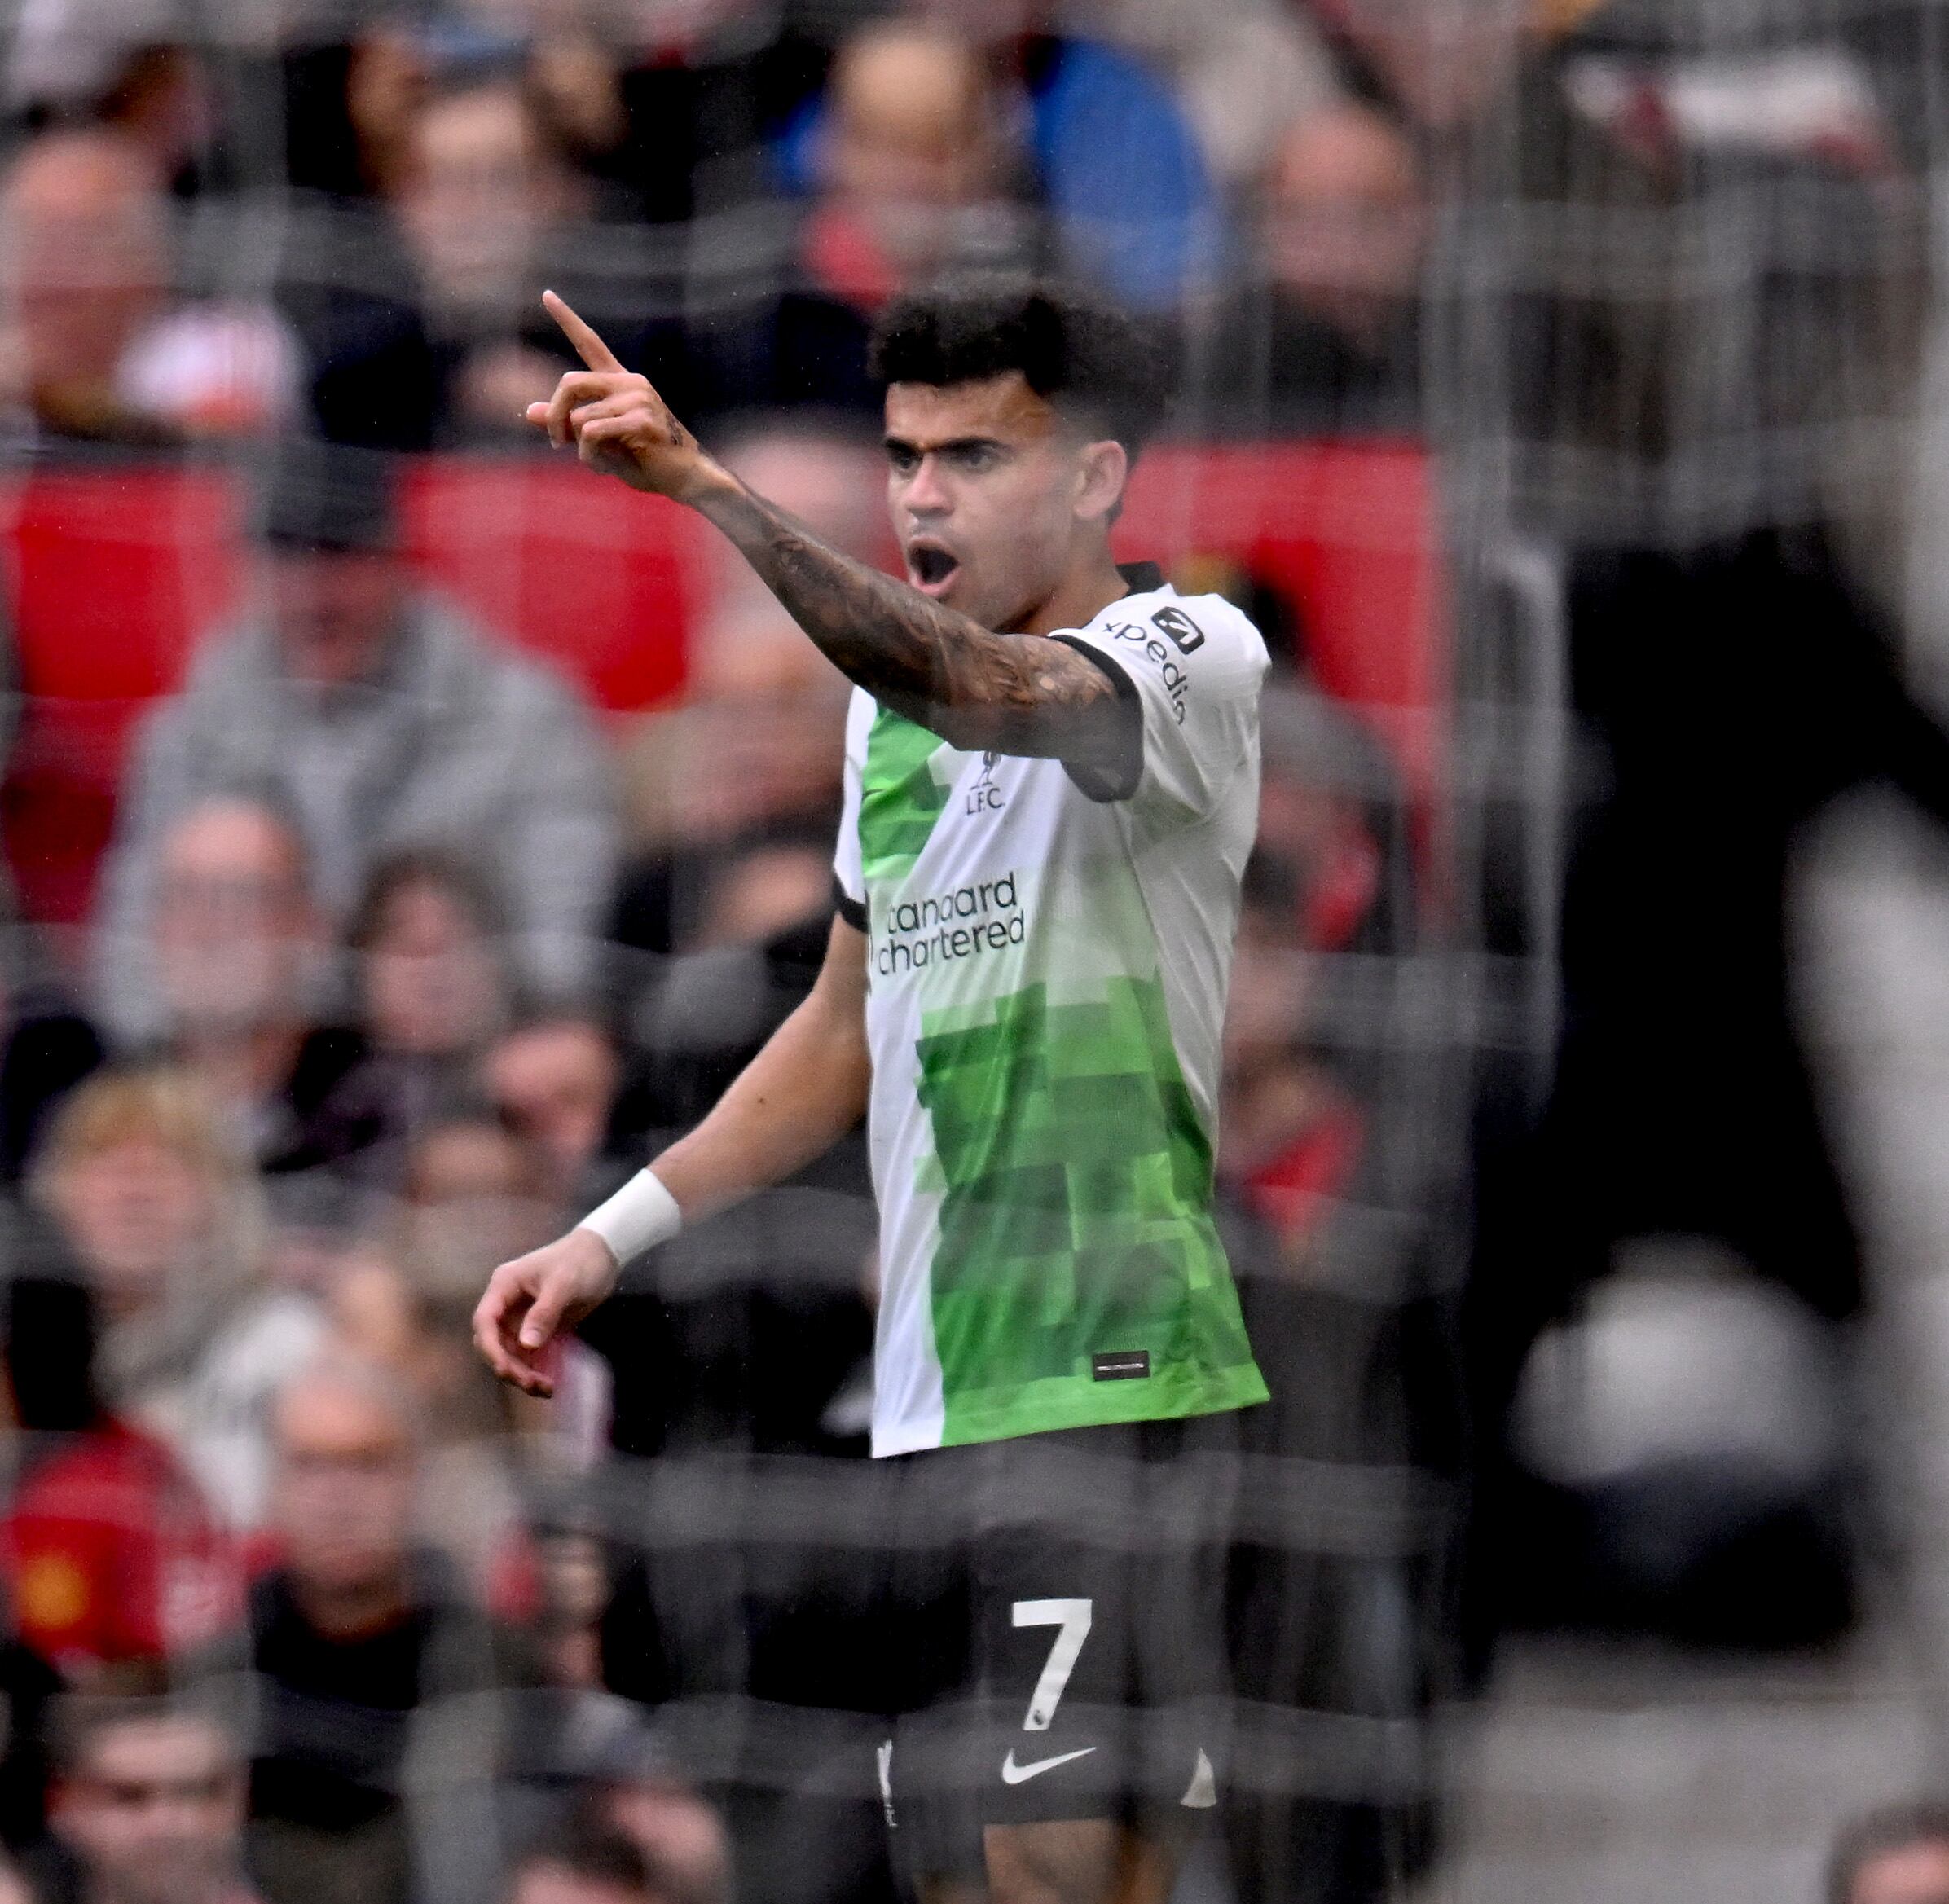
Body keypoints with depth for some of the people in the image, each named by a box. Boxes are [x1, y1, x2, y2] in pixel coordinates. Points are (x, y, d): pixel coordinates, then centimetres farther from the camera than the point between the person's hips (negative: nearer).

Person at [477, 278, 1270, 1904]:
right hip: (939, 1394, 8)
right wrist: (614, 1237, 21)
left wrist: (711, 488, -40)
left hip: (1108, 1383, -8)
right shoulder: (893, 710, 18)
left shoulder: (1194, 657, -8)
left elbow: (975, 688, -29)